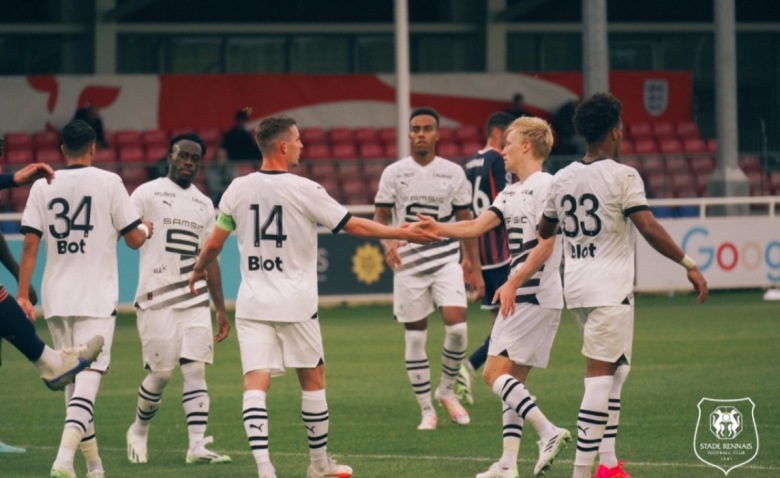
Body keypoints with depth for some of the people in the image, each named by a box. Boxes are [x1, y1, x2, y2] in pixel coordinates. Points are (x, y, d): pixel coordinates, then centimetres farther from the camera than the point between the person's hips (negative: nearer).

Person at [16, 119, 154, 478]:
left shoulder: (42, 186, 4)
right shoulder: (108, 182, -3)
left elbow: (30, 244, -1)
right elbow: (133, 239, -1)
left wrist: (22, 294, -1)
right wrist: (146, 229, 22)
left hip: (56, 299, 4)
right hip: (96, 299, -4)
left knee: (72, 378, 15)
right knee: (88, 377, -9)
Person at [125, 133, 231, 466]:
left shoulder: (203, 204, 16)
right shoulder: (148, 194, 0)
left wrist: (221, 309, 17)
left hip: (195, 301, 5)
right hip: (156, 299, -5)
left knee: (196, 370, -5)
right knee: (161, 374, -3)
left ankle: (197, 446, -8)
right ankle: (139, 431, 22)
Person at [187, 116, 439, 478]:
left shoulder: (238, 190, 2)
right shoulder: (302, 190, -9)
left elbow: (213, 244, 8)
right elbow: (354, 226, -4)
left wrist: (198, 271, 29)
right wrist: (402, 234, 6)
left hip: (252, 303, 2)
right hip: (295, 304, -2)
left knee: (255, 384, -5)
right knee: (313, 380, 15)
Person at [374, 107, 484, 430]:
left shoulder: (453, 173, 3)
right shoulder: (394, 173, 1)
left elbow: (465, 221, 8)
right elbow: (380, 217, 5)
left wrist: (475, 269, 6)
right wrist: (388, 243, -17)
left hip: (446, 260, 0)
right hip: (409, 263, 0)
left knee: (457, 325, -17)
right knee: (415, 336, 2)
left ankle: (447, 390, 7)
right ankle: (426, 409, 12)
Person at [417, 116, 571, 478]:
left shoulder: (545, 186, -12)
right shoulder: (512, 192, 17)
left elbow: (545, 245, -18)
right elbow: (475, 227, 15)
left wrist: (513, 283, -22)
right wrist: (439, 229, -1)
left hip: (536, 297, -10)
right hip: (519, 298, 10)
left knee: (494, 373, -13)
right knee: (512, 379, 8)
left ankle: (548, 432, -14)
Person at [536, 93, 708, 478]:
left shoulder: (562, 179, 9)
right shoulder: (623, 176, -10)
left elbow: (544, 231, 22)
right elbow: (648, 228, -19)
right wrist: (689, 265, -14)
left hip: (576, 287, 7)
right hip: (609, 290, -7)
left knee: (616, 369, 19)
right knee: (600, 377, -7)